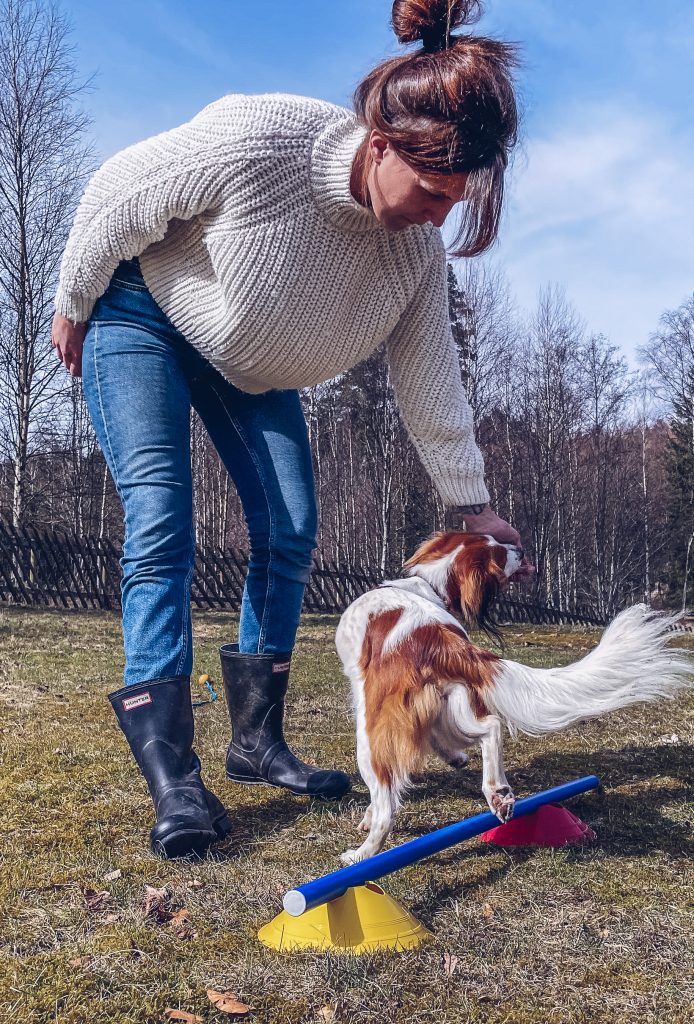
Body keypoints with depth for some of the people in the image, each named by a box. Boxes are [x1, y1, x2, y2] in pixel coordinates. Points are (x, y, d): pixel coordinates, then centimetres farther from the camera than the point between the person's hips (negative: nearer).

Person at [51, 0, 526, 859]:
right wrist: (72, 307, -7)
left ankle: (256, 741, 6)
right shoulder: (253, 140, -34)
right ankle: (171, 775, -20)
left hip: (252, 366, 5)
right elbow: (114, 198, -20)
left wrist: (469, 501, -4)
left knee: (290, 530, -6)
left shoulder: (418, 249, -18)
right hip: (141, 317, -5)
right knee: (160, 519, -19)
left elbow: (430, 380, -8)